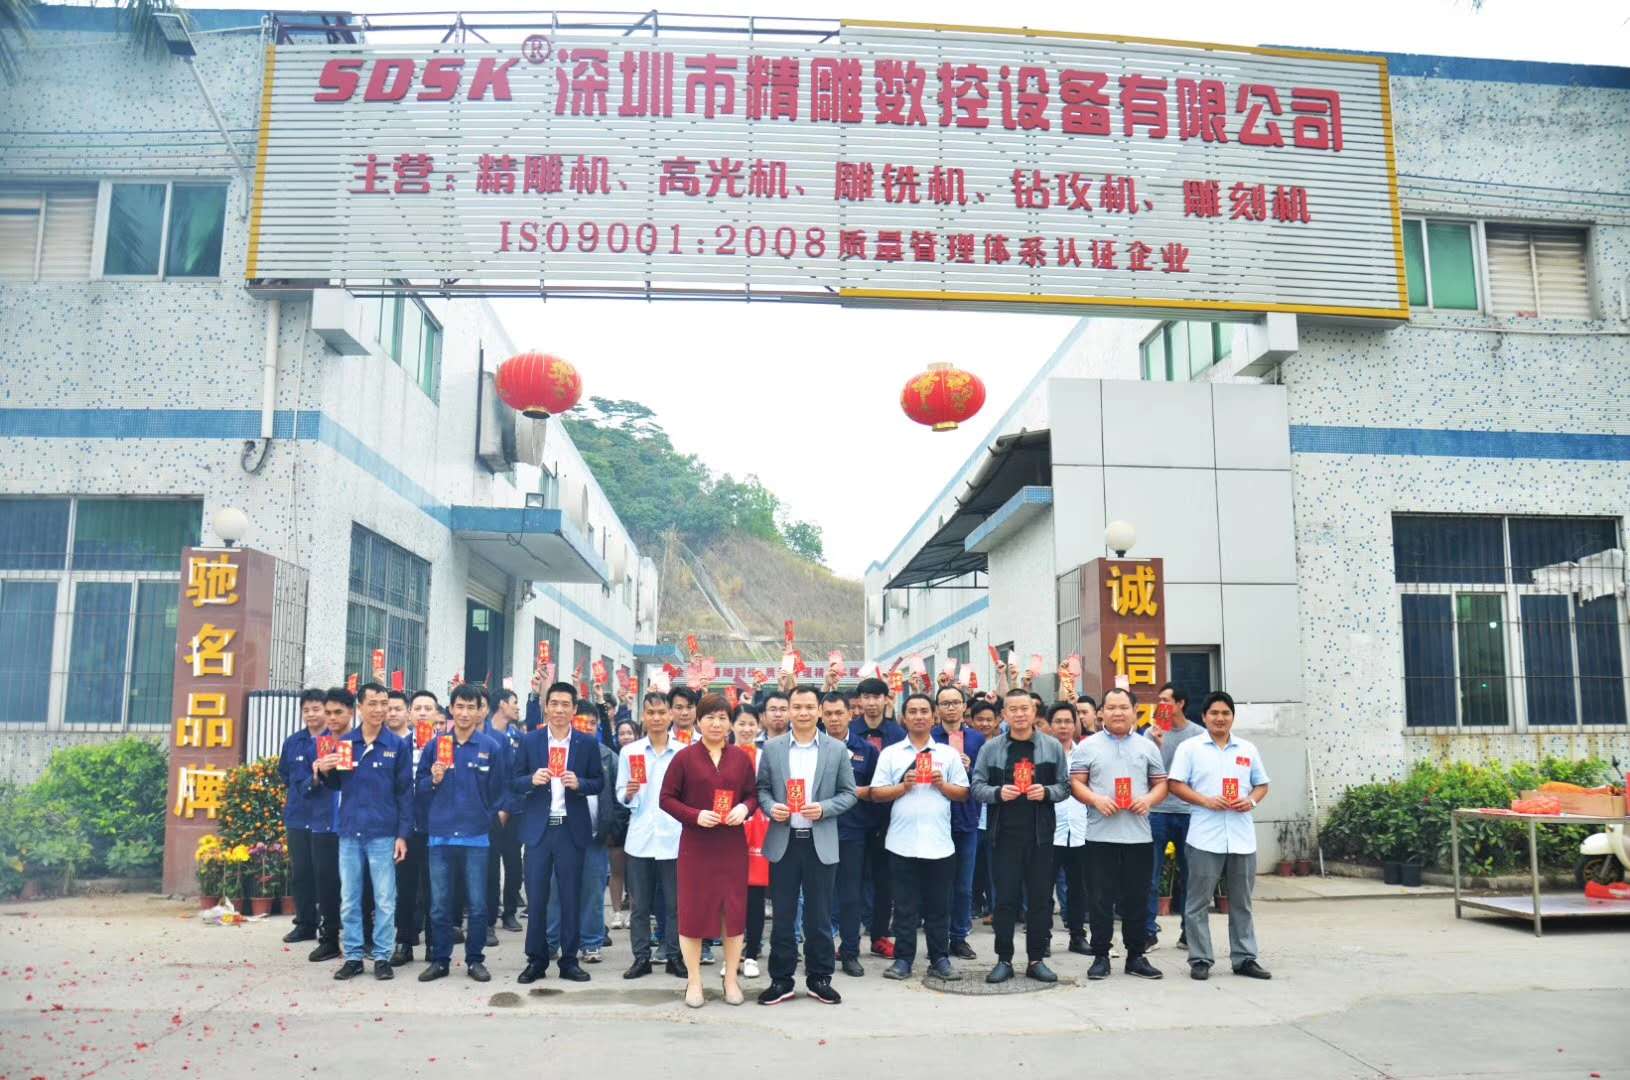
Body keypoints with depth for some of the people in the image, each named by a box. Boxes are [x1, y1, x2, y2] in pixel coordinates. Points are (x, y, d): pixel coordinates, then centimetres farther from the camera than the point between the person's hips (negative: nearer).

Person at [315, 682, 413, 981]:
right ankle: (353, 956, 19)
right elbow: (337, 785, 14)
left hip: (383, 833, -3)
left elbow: (405, 792, -1)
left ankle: (382, 957, 12)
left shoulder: (398, 746, -1)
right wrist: (325, 772, -8)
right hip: (349, 832, 3)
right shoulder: (343, 743, 6)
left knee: (385, 900, 2)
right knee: (349, 900, 9)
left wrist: (403, 834, -7)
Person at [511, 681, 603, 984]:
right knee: (536, 898, 5)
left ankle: (569, 960, 17)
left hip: (572, 830, 0)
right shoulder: (529, 741, 3)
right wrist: (532, 780, -17)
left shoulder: (587, 743, 3)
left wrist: (580, 784, -15)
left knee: (571, 897, 6)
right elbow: (514, 783, 4)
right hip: (538, 828, 0)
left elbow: (599, 782, 5)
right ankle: (536, 960, 17)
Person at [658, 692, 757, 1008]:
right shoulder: (684, 757, -4)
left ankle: (731, 980, 20)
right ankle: (693, 981, 18)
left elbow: (752, 794, 11)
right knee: (693, 910, 4)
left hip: (732, 845, 2)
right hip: (695, 845, -2)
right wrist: (695, 815, -16)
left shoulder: (741, 758, 4)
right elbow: (667, 798, -3)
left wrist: (744, 808, -11)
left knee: (734, 909, 6)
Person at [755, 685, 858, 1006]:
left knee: (819, 916, 8)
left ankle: (820, 978, 21)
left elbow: (848, 793, 3)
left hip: (821, 843, 0)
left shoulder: (837, 749, 1)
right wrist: (770, 807, -13)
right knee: (782, 915, 7)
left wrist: (823, 808, -14)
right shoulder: (771, 748, 3)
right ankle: (781, 979, 18)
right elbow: (761, 788, 7)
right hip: (783, 842, 1)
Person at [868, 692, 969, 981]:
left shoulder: (949, 754, 9)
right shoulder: (890, 753, 6)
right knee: (905, 906, 5)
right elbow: (876, 794, 1)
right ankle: (903, 959, 13)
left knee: (939, 906, 7)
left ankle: (940, 959, 16)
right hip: (903, 843, -1)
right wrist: (903, 786, -13)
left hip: (939, 843, 1)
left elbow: (963, 793, 8)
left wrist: (942, 784, -9)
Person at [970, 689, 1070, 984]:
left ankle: (1036, 959, 17)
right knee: (1006, 898, 3)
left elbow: (1065, 786, 6)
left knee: (1040, 898, 6)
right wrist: (998, 793, -16)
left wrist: (1046, 792, -13)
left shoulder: (1052, 747, 4)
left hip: (1041, 834, 1)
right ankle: (1004, 960, 13)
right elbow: (977, 786, 2)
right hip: (1004, 834, -1)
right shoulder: (991, 748, 3)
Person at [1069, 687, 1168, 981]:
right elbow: (1076, 783, 1)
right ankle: (1100, 956, 11)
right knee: (1101, 898, 2)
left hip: (1138, 834, 2)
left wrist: (1149, 799, -9)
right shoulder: (1087, 746, 4)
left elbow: (1161, 783, 11)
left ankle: (1136, 955, 19)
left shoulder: (1147, 747, 10)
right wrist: (1096, 800, -16)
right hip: (1100, 834, -2)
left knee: (1137, 899, 8)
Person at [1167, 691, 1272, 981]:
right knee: (1198, 902, 1)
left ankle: (1244, 958, 19)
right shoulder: (1190, 748, 1)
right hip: (1205, 837, -3)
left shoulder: (1248, 749, 12)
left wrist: (1251, 801, -5)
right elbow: (1176, 784, -4)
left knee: (1241, 902, 11)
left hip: (1242, 837, 4)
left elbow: (1262, 784, 16)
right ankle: (1200, 959, 9)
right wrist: (1206, 801, -16)